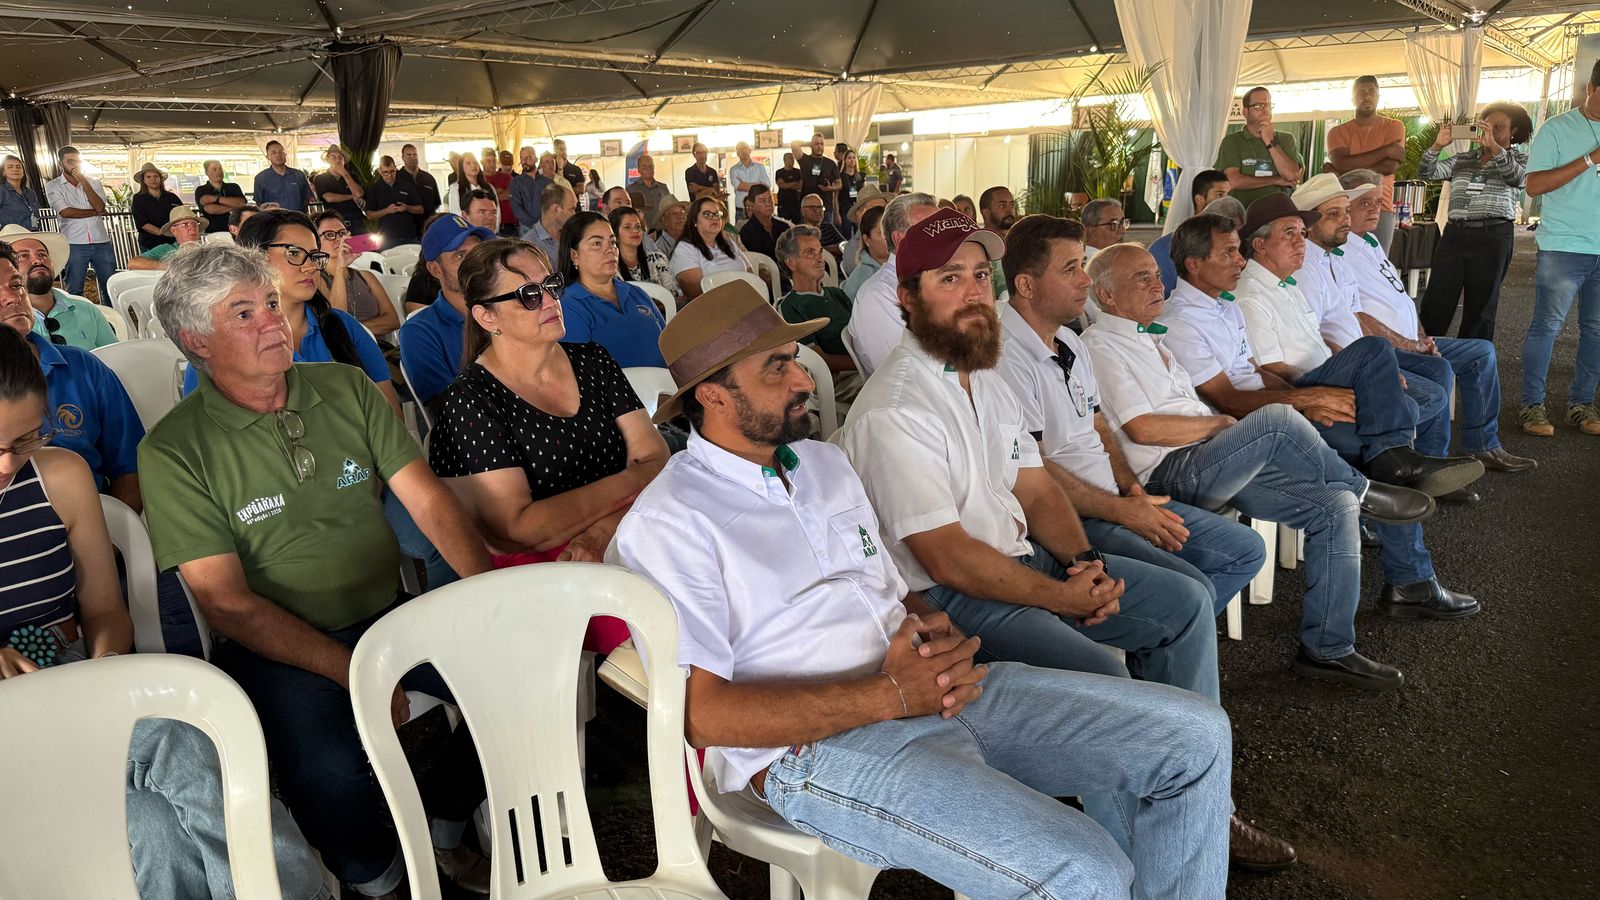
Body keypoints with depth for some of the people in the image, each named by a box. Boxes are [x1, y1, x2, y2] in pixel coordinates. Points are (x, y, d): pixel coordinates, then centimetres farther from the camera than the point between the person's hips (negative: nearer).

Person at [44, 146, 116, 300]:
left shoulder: (93, 183, 12)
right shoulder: (52, 186, 4)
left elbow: (100, 207, -5)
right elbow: (65, 212, -9)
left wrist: (83, 181, -8)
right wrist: (95, 213, -2)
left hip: (101, 242, 2)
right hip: (75, 245, -2)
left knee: (110, 285, 5)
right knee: (75, 290, 2)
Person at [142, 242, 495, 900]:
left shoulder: (347, 388, 5)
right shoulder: (174, 450, -7)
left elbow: (428, 500, 0)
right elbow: (227, 602, -11)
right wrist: (352, 673, -22)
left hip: (390, 614, 4)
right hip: (277, 646, -4)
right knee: (329, 771, -31)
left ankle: (439, 829, 12)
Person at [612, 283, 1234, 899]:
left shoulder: (824, 462, 16)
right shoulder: (668, 521, -8)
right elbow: (700, 712, -15)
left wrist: (946, 638, -3)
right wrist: (890, 696, -17)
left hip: (936, 692, 8)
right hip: (819, 747, -7)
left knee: (1197, 735, 2)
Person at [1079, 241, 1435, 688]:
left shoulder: (1158, 339, 25)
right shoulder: (1101, 344, -4)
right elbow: (1142, 428, -15)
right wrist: (1221, 422, -5)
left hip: (1213, 464, 9)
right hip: (1171, 474, -9)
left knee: (1335, 507, -3)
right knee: (1276, 419, -28)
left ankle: (1327, 648, 2)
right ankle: (1360, 489, 0)